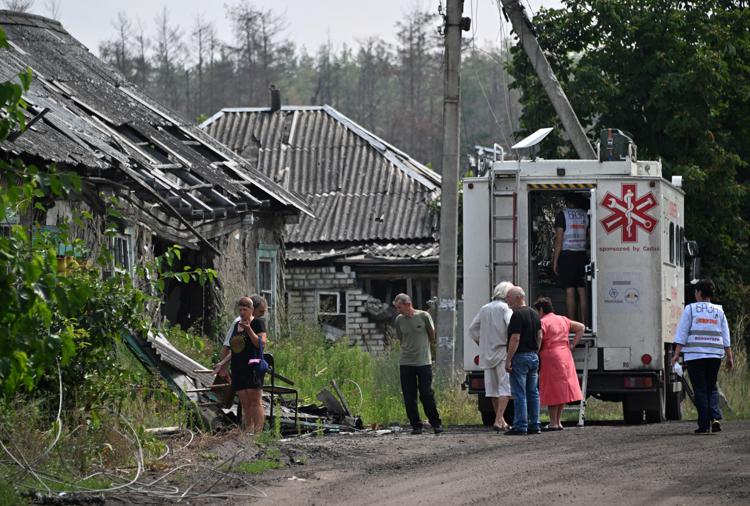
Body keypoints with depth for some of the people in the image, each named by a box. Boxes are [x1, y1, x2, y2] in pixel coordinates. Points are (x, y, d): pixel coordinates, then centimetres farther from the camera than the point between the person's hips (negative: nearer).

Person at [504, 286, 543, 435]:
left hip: (520, 356, -9)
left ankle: (520, 426, -9)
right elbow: (540, 336, 17)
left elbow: (515, 339, -19)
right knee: (533, 392, 10)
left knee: (519, 394, -7)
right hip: (533, 356, 9)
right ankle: (534, 425, 11)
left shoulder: (517, 315, -14)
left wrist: (508, 360, -17)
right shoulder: (534, 314, 14)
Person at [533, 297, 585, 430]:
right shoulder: (563, 320, 14)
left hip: (550, 358, -7)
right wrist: (572, 345, 13)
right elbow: (581, 327, 19)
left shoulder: (543, 322, -9)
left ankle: (553, 423, -4)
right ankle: (558, 422, 16)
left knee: (552, 391, -4)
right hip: (565, 357, 7)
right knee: (562, 389, 12)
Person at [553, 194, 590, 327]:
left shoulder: (562, 215, -5)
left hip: (567, 255, -4)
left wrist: (555, 261, -5)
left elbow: (559, 240, -8)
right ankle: (584, 324, 4)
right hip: (582, 254, 4)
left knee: (569, 291, -4)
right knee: (582, 291, 5)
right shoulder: (585, 215, 7)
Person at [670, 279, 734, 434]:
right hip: (715, 355, 3)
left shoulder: (690, 309, 1)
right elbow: (726, 337, 10)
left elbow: (682, 333, -4)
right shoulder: (719, 311, 10)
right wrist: (729, 357, 12)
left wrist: (677, 353, -5)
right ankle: (715, 417, -6)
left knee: (700, 390, 1)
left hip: (695, 355, -3)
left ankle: (704, 425, -3)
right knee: (712, 388, 14)